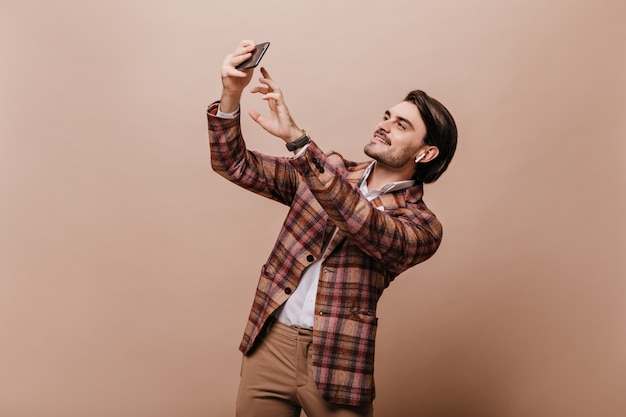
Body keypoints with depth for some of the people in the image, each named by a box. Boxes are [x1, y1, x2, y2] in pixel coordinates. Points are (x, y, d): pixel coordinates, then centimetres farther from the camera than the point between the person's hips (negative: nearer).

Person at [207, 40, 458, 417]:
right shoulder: (327, 171, 8)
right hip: (268, 345, 3)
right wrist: (231, 94, -13)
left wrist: (295, 138, -31)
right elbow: (235, 166, 4)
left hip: (334, 361, -3)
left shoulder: (423, 225, -5)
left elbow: (366, 225, -27)